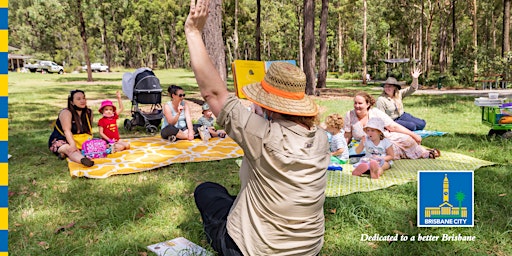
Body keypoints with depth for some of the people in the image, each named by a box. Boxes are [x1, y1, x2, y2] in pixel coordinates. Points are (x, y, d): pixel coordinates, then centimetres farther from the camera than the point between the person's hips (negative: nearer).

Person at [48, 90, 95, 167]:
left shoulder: (88, 113, 3)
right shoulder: (66, 113, -15)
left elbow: (89, 131, 4)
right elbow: (67, 130, -28)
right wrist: (73, 145, -43)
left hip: (78, 142, 6)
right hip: (60, 141, -5)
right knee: (70, 150, -39)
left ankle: (65, 154, -34)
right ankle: (82, 160, -70)